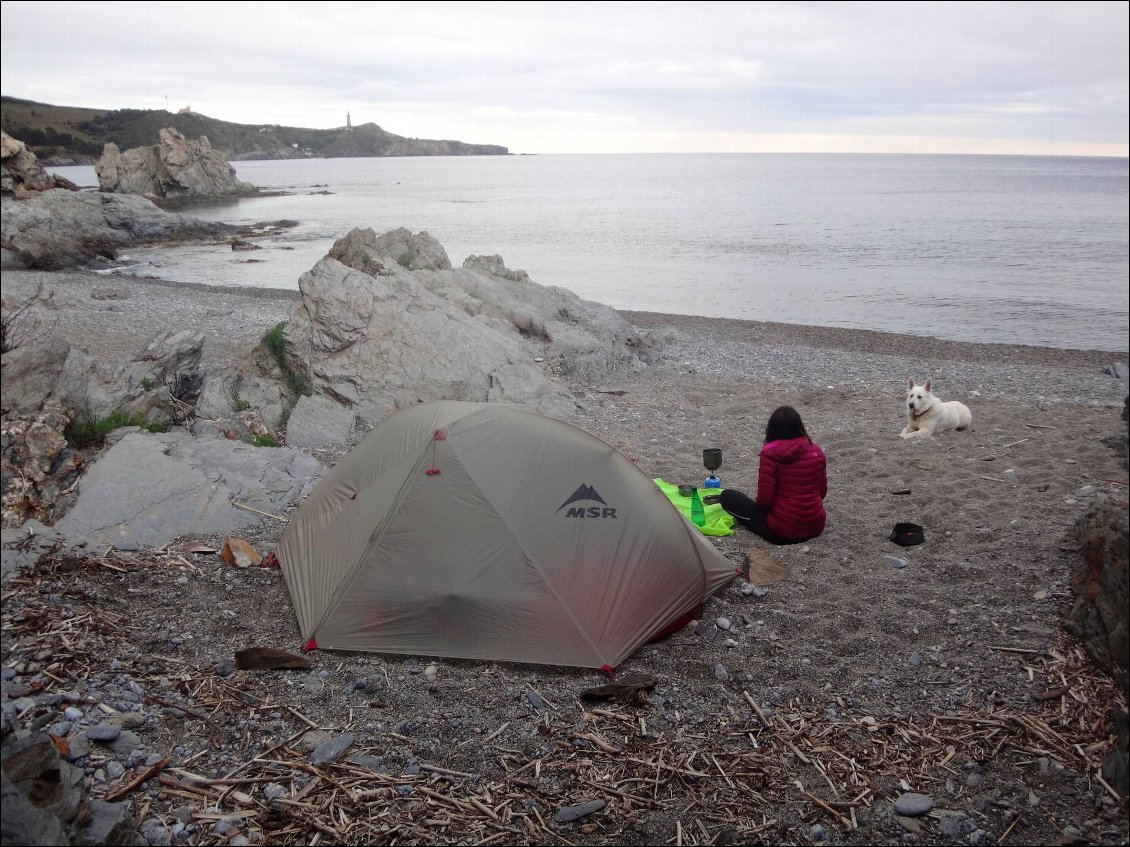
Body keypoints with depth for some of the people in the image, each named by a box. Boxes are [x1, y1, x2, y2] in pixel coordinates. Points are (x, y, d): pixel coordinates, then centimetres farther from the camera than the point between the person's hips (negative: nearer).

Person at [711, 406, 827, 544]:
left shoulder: (770, 453, -13)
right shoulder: (816, 451, 1)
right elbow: (822, 491, 10)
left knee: (727, 495, 5)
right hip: (817, 526, 6)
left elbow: (765, 498, -14)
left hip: (782, 533, -6)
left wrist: (760, 506, 8)